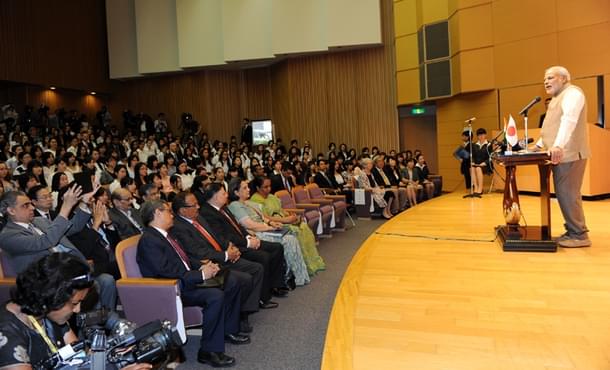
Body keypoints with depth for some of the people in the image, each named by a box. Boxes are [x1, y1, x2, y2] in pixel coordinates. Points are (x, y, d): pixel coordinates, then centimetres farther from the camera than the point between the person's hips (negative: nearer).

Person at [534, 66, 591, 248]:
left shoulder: (572, 93, -7)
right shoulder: (558, 98, 24)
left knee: (567, 195, -10)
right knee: (564, 195, 10)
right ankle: (573, 232, 16)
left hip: (569, 155, -10)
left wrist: (558, 145, -37)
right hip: (561, 155, 10)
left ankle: (579, 235, -4)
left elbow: (569, 120, -24)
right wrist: (538, 145, 26)